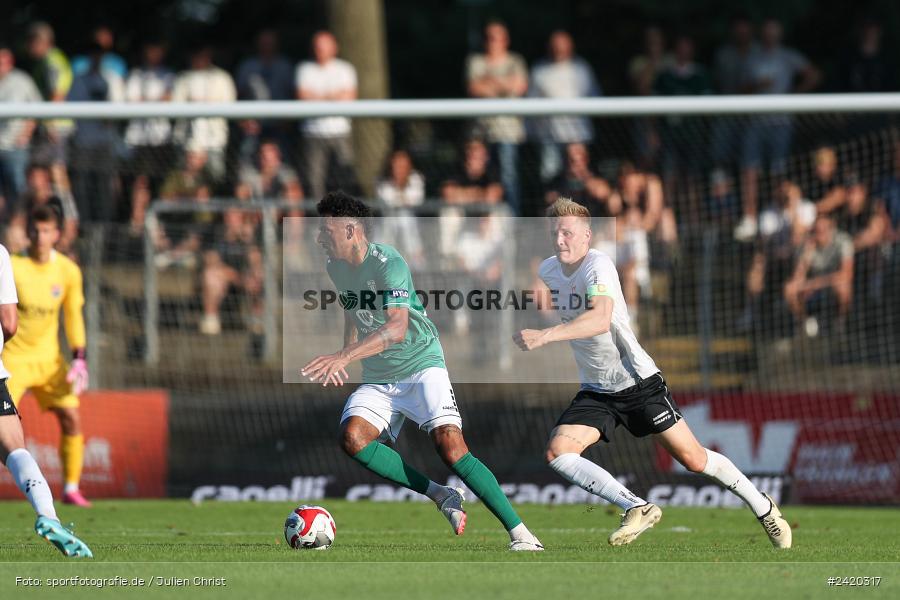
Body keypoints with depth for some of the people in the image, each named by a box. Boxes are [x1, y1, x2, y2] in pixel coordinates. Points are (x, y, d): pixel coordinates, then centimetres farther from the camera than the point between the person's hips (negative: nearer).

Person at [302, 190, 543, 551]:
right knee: (352, 436, -22)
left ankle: (520, 533, -15)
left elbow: (397, 328, -35)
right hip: (377, 379, 7)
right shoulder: (336, 268, 5)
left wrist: (344, 357, -44)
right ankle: (441, 497, -12)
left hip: (421, 365, -7)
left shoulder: (388, 264, -20)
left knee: (449, 445, -23)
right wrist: (339, 365, 27)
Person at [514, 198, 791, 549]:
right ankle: (638, 509, -13)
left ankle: (763, 508, 21)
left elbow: (601, 319, -40)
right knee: (557, 453, -17)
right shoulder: (547, 271, 2)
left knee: (694, 460, -2)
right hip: (595, 392, 6)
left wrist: (544, 336, -48)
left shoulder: (598, 266, -21)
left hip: (637, 381, -6)